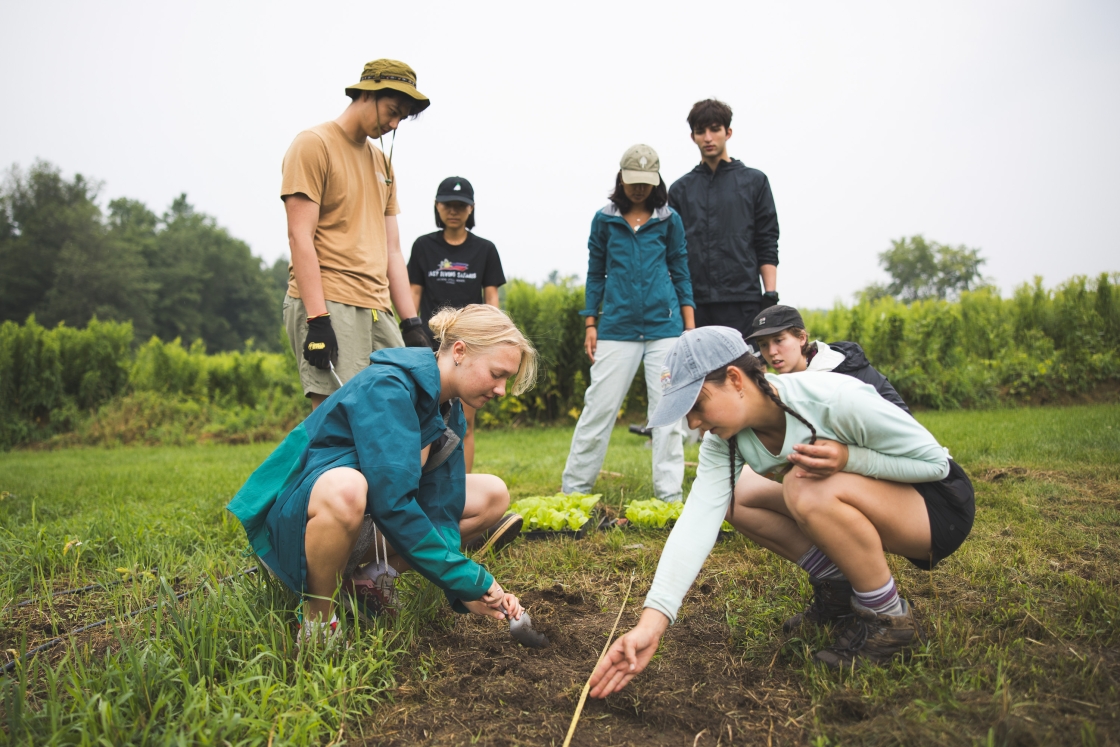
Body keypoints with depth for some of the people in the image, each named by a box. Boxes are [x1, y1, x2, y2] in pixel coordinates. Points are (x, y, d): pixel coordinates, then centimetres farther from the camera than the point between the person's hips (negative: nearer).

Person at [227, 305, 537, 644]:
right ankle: (317, 620, -17)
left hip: (371, 523, 8)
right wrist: (468, 579, -28)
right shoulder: (386, 389, -25)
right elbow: (390, 501, -33)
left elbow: (440, 511, -4)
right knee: (346, 489, -43)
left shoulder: (449, 413, 1)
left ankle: (369, 576, 1)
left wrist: (465, 591, -16)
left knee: (493, 495, -1)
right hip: (293, 514, -8)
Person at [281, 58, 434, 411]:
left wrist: (411, 322, 10)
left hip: (378, 309, 7)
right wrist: (318, 319, -18)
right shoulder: (314, 144, 0)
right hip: (327, 304, -7)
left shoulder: (383, 162, 21)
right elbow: (299, 237, -10)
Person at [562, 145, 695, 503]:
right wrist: (590, 324, 5)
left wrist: (690, 326, 5)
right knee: (599, 407, 0)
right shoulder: (604, 219, 8)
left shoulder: (669, 219, 8)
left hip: (664, 325, 1)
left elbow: (680, 272, 10)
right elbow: (595, 273, 11)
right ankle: (573, 488, 12)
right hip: (617, 326, 0)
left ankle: (669, 495, 10)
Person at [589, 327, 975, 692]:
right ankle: (847, 590, 5)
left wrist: (848, 457, -36)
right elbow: (696, 522, -25)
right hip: (858, 502, 7)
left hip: (942, 501, -7)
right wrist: (651, 623, -36)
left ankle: (889, 618, -11)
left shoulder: (837, 400, -31)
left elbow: (935, 460, -19)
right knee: (737, 494, -6)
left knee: (808, 488, -34)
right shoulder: (724, 442, -13)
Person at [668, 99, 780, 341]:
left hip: (743, 303, -2)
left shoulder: (754, 181, 10)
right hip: (694, 304, 2)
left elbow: (767, 246, 5)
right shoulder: (680, 189, 15)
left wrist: (770, 296, -4)